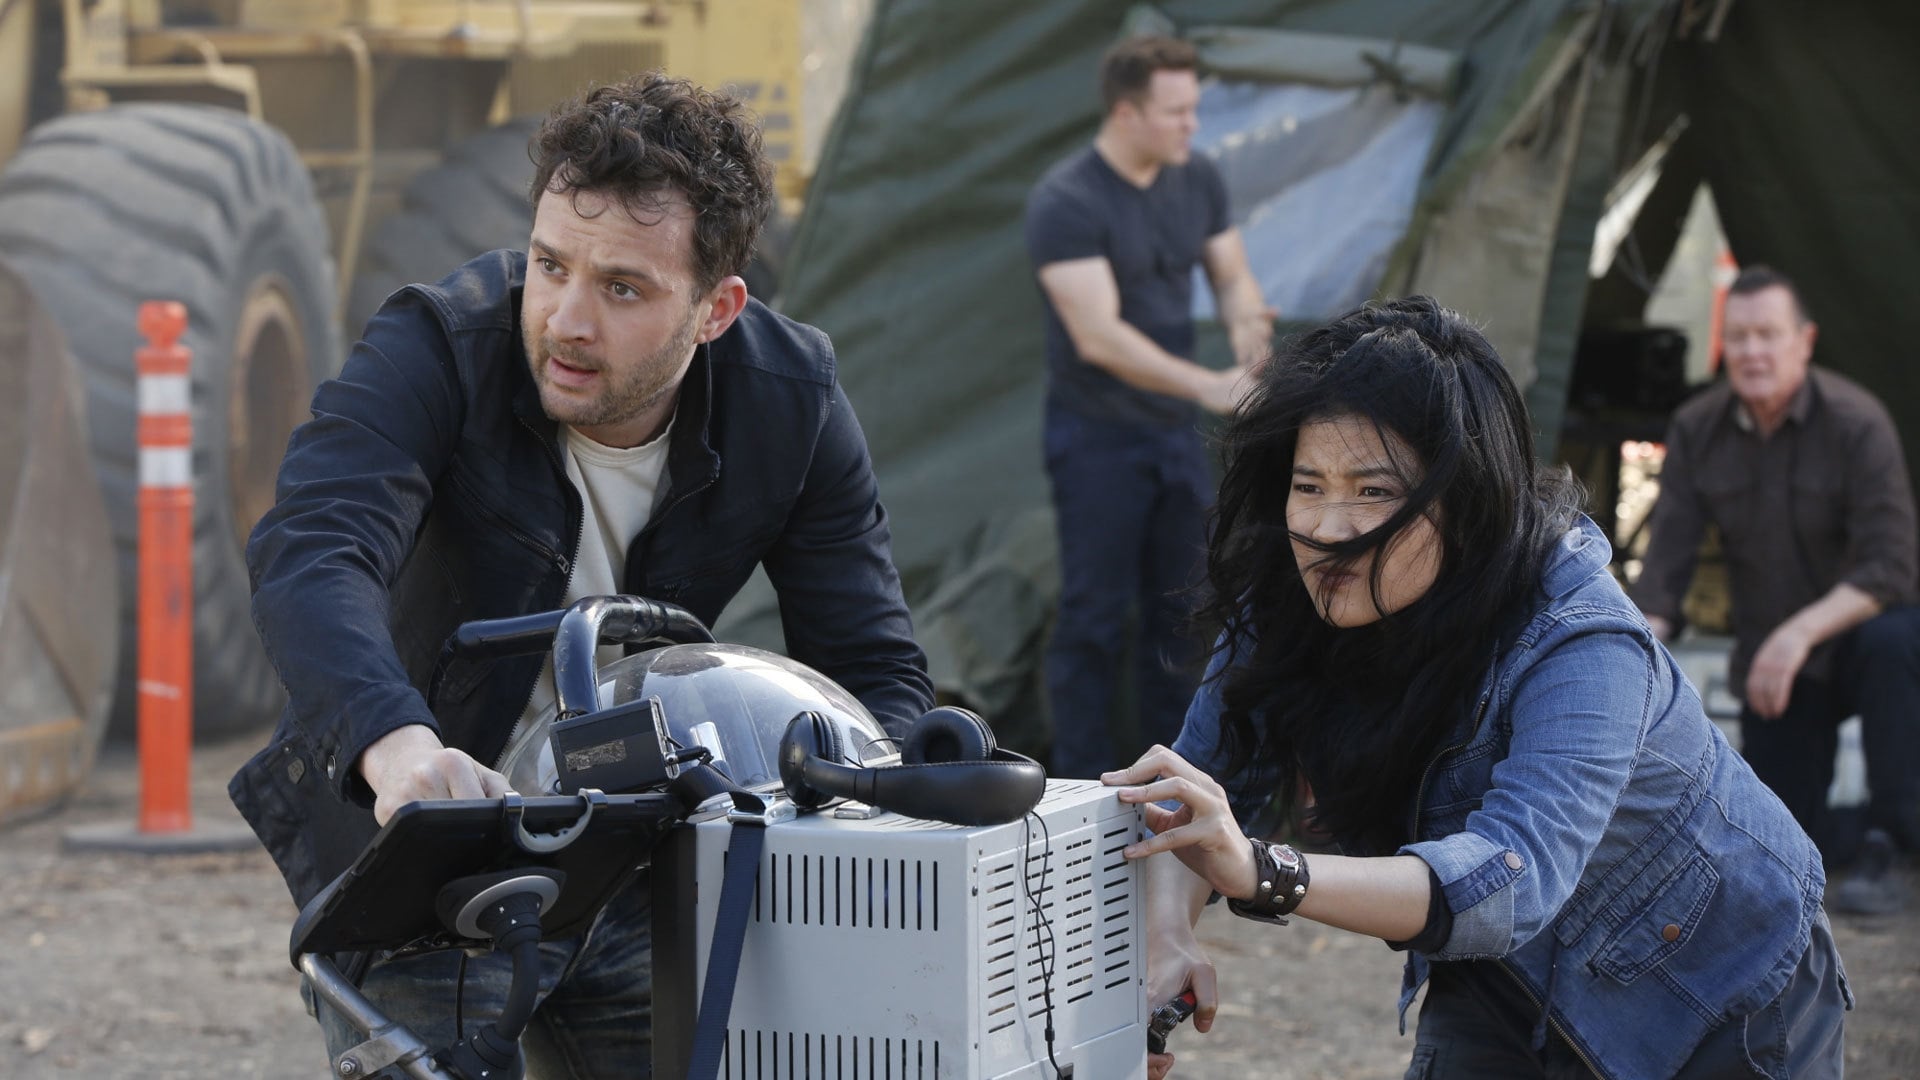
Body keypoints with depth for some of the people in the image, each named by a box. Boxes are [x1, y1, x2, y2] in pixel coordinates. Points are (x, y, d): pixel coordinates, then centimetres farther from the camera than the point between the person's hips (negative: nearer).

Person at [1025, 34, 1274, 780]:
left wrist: (1245, 322, -17)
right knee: (1095, 616, -3)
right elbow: (1098, 335, -27)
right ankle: (1082, 787, 5)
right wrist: (1207, 386, -33)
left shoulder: (1196, 182, 2)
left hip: (1175, 432, 7)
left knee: (1178, 606, 12)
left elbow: (1232, 277, 9)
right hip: (1097, 438, -7)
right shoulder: (1065, 204, -20)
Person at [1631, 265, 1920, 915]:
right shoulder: (1697, 429, -5)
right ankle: (1862, 838, 27)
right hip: (1773, 665, 4)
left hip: (1856, 629, -4)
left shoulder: (1856, 423, -19)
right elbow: (1665, 563, -7)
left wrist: (1802, 631, -38)